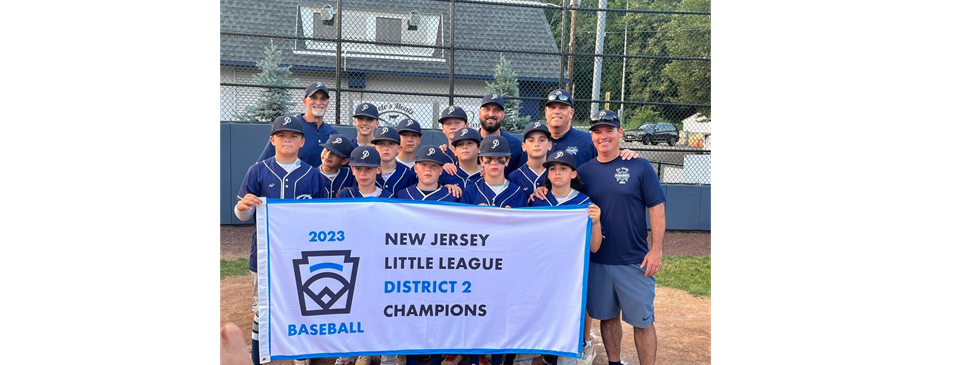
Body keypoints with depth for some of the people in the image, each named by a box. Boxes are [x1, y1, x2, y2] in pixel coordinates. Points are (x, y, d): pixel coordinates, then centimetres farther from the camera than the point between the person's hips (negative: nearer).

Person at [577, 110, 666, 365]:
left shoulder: (640, 167, -3)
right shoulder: (584, 171, 5)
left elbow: (657, 208, -4)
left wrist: (656, 250, -10)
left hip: (635, 261, -3)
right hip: (597, 260, 3)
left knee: (642, 320, 3)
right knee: (607, 316, 13)